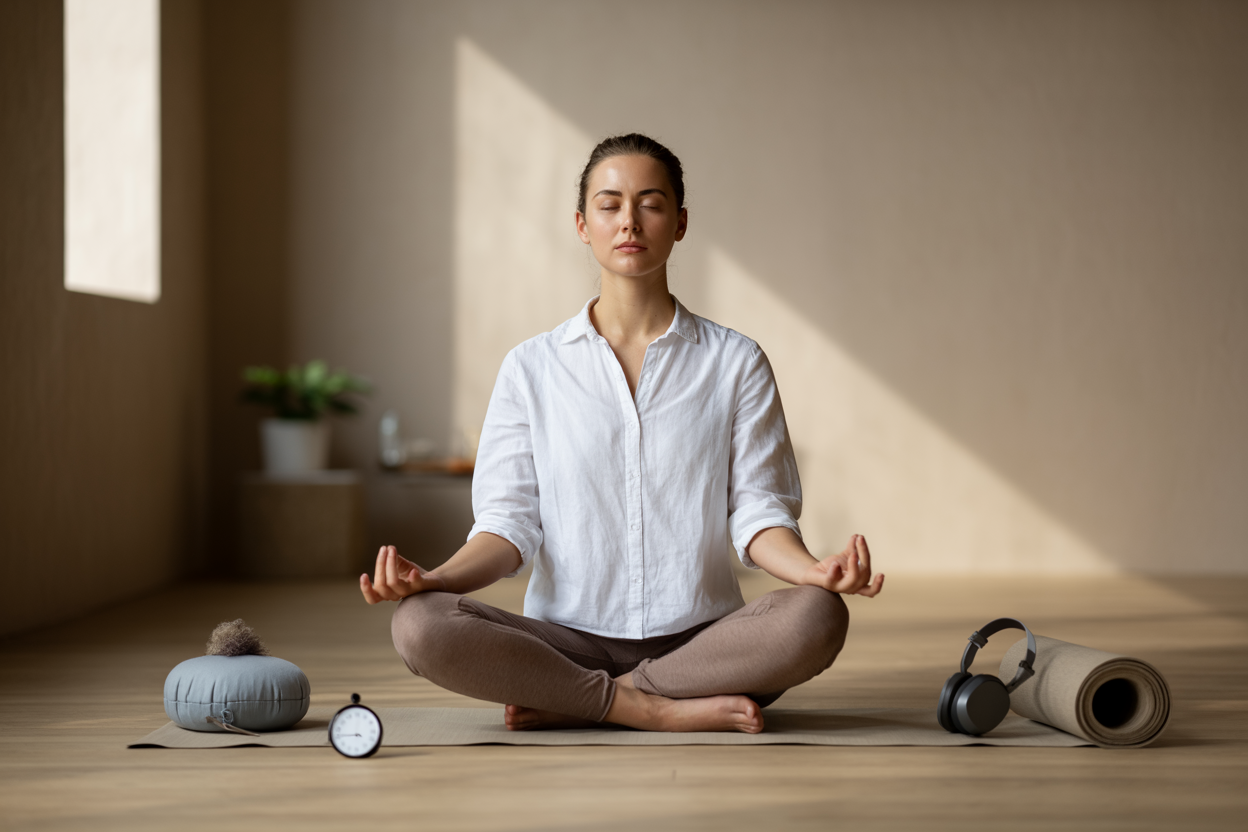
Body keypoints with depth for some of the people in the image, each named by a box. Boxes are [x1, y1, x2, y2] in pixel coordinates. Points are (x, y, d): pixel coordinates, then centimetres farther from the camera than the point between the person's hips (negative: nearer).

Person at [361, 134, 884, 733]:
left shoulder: (736, 363, 8)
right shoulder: (531, 368, 9)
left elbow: (757, 511, 3)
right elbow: (510, 522, 4)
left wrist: (815, 570, -19)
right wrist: (436, 577, -17)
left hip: (700, 638, 0)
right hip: (569, 637, 0)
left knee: (816, 617, -33)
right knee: (418, 625, -28)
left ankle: (569, 705, -20)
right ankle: (653, 710, -22)